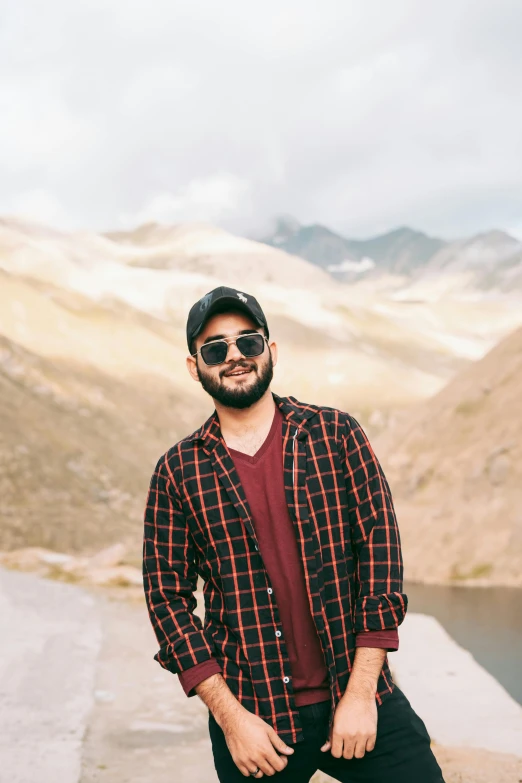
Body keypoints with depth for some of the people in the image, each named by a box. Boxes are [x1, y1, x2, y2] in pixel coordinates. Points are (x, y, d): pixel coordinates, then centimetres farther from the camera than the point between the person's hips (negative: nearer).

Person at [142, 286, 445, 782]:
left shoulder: (337, 434, -1)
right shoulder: (176, 474, 0)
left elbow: (380, 551, -4)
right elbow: (168, 597, -1)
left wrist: (361, 692, -9)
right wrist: (231, 718, -7)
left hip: (361, 699, 0)